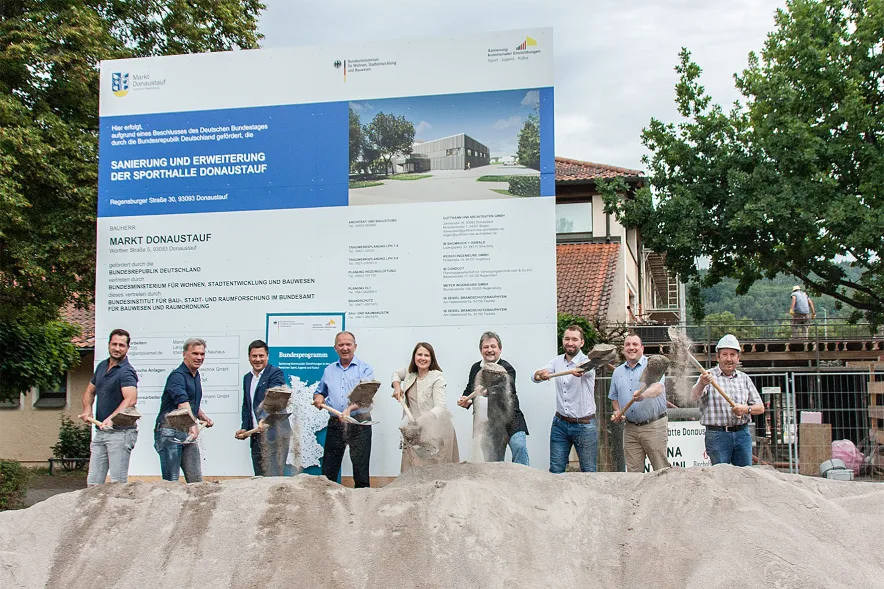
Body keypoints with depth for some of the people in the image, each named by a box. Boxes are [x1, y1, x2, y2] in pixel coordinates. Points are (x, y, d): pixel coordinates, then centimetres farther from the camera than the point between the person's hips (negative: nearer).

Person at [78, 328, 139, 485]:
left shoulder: (126, 372, -13)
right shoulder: (102, 366, 13)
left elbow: (131, 399, -30)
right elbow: (90, 391, 25)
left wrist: (111, 418, -43)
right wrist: (87, 410, 5)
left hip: (120, 432, -8)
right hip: (100, 432, 8)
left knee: (118, 483, -6)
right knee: (93, 482, 9)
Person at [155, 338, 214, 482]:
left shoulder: (196, 376, 16)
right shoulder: (177, 376, -13)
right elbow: (182, 403, -32)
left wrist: (203, 417, 17)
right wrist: (193, 424, -45)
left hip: (188, 432, 8)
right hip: (170, 433, -8)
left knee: (197, 481, 4)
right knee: (171, 482, -5)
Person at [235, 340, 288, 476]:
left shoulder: (276, 373, -7)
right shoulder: (247, 378, 17)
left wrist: (265, 419, -40)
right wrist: (245, 428, 10)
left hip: (274, 435, -7)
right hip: (256, 436, 7)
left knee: (273, 477, -9)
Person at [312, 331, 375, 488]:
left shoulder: (365, 369, 0)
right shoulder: (328, 370, 15)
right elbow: (319, 392, 28)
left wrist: (350, 408, -30)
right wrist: (318, 398, 4)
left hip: (359, 424, -4)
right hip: (335, 425, 4)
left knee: (361, 469, -1)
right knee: (328, 471, 6)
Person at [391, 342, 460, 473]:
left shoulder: (437, 377, -14)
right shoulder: (410, 373, 7)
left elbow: (440, 407, -25)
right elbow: (396, 374, 32)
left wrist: (419, 421, -39)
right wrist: (397, 387, 10)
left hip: (435, 431, -6)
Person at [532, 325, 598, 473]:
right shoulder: (557, 361, 6)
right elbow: (534, 377, -4)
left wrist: (579, 371, -60)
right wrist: (541, 374, -30)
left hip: (584, 426, -4)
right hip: (560, 423, 4)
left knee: (588, 471, 4)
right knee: (555, 471, 6)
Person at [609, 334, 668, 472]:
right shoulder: (618, 372, 13)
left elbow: (658, 387, -24)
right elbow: (614, 397, 26)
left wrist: (643, 394, -44)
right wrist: (617, 412, 6)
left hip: (653, 426, -5)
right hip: (630, 428, 5)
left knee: (661, 470, -2)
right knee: (633, 472, 6)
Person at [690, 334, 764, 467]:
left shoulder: (744, 378, 14)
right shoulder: (709, 376, 0)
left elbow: (760, 407, 14)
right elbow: (694, 396, -19)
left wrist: (747, 409, -8)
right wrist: (701, 384, -41)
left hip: (742, 434, 4)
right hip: (717, 435, -4)